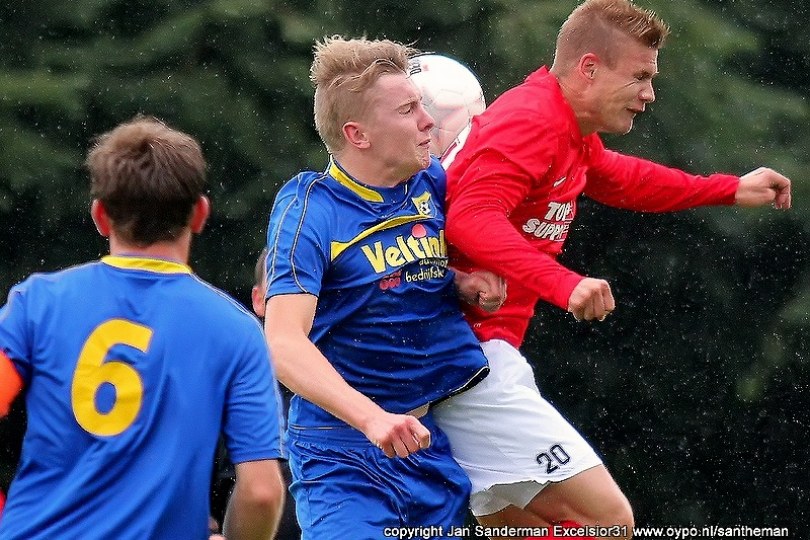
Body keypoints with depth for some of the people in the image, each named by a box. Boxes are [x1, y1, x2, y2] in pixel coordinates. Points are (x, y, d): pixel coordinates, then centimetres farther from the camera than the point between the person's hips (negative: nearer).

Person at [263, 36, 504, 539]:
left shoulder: (432, 182, 3)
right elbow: (284, 343, -25)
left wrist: (462, 283, 0)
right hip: (342, 454, -6)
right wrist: (371, 419, -38)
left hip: (438, 440, 6)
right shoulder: (307, 210, -14)